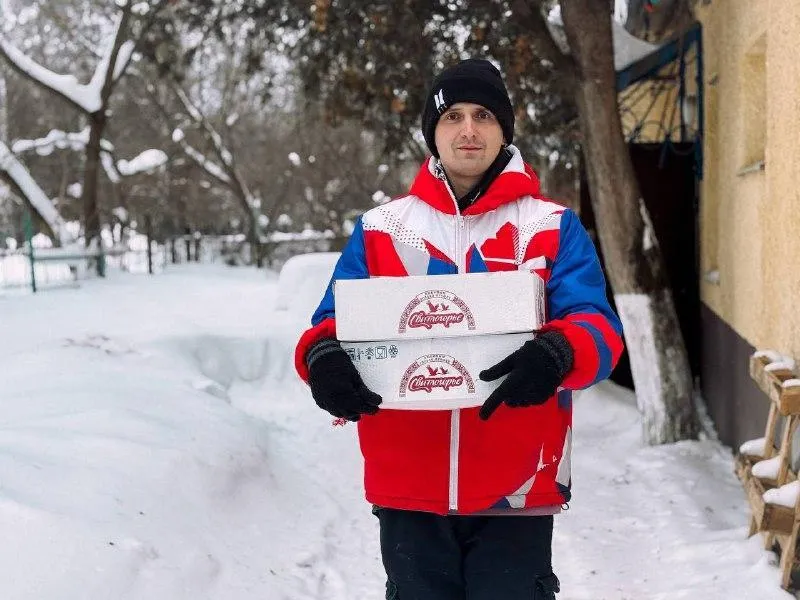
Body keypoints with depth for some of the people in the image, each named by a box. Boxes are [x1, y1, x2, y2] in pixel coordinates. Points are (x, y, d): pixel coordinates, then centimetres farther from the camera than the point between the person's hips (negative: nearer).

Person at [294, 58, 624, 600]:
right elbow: (334, 322, 4)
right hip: (409, 492, 2)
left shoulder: (553, 228, 3)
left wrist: (556, 355, -31)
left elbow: (598, 328, -7)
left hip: (516, 492, -2)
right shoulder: (381, 228, 9)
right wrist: (324, 358, -20)